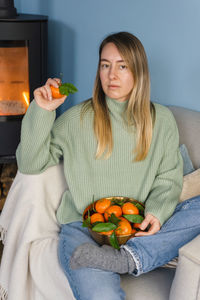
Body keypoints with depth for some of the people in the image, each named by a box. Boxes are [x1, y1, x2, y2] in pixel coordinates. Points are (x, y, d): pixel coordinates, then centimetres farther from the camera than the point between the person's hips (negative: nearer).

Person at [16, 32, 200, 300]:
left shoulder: (161, 120, 9)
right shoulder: (78, 119, 4)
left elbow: (169, 178, 10)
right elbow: (30, 164, 2)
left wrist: (157, 212, -10)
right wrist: (41, 112, -10)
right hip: (84, 225, -4)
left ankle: (130, 256, -29)